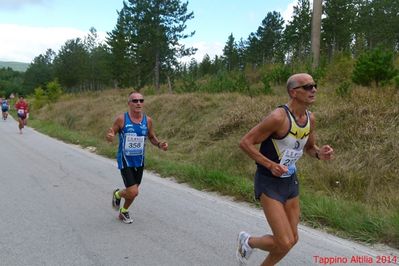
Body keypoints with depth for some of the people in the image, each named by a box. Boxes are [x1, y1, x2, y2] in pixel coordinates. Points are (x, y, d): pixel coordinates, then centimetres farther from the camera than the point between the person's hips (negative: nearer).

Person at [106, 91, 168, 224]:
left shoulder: (147, 120, -4)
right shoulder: (121, 119, -13)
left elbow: (152, 138, 9)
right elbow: (110, 135, -5)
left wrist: (160, 144, -12)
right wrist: (109, 137, -29)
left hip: (139, 161, 4)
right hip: (125, 160, -4)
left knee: (133, 192, 17)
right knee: (133, 192, -13)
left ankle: (123, 212, 46)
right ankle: (117, 194, 23)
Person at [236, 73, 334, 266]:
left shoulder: (310, 118, 1)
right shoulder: (278, 117, -24)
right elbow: (245, 143, -20)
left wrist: (320, 153, -6)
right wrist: (271, 165, -28)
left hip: (291, 181, 8)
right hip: (269, 184, -8)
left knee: (292, 240, 13)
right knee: (284, 243, -10)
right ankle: (247, 241, 20)